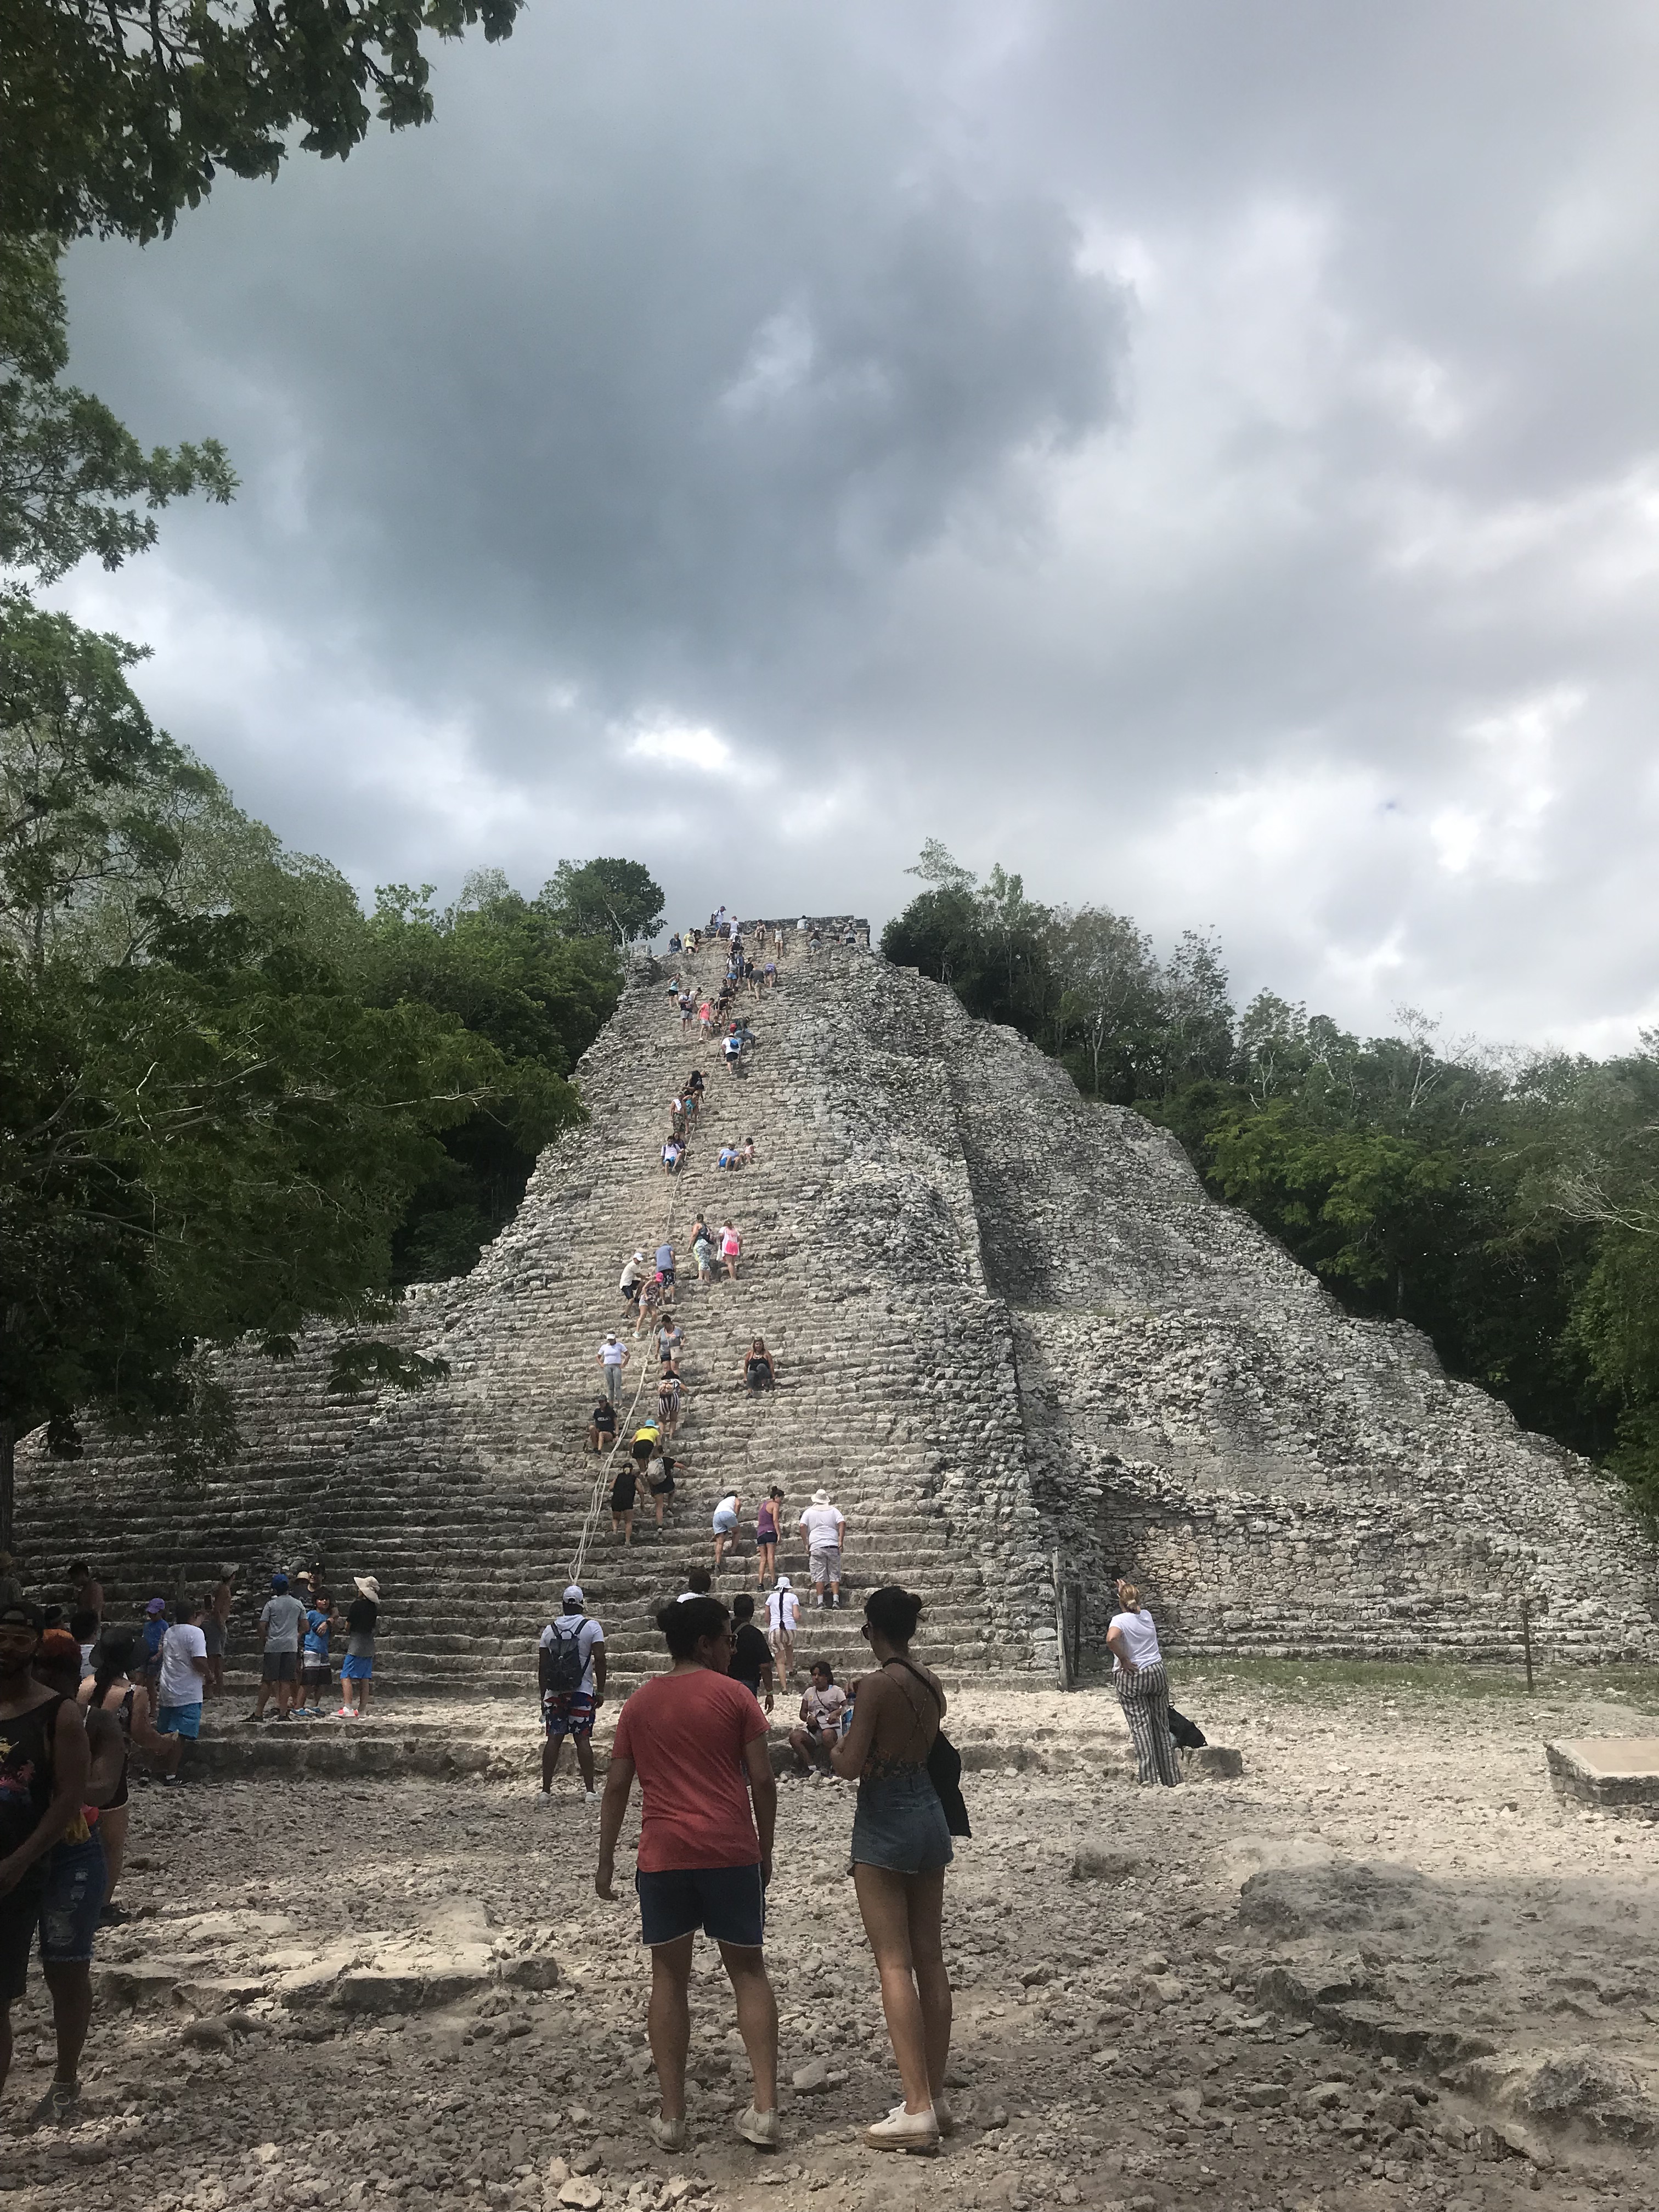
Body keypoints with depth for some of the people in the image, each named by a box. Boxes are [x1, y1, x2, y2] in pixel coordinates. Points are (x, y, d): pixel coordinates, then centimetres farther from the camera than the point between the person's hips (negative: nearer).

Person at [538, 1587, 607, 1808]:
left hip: (554, 1692, 2)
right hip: (582, 1692, -2)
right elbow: (600, 1659, -9)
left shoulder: (550, 1629, 7)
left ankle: (546, 1791, 5)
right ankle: (590, 1791, 1)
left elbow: (543, 1666, 9)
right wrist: (600, 1691, -3)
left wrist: (544, 1696, 16)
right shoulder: (592, 1627, -2)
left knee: (554, 1738, 5)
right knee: (583, 1739, 1)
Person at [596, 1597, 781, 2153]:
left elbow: (617, 1786, 8)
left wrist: (606, 1860, 15)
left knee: (669, 1977, 12)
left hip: (662, 1856, 2)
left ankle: (671, 2117, 14)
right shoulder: (733, 1695, -2)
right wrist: (766, 1849, 7)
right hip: (731, 1851, -2)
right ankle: (765, 2110, 5)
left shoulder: (640, 1704, 7)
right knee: (748, 1970, 9)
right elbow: (761, 1778, -4)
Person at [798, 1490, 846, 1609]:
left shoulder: (809, 1512, 9)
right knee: (834, 1575, 5)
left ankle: (820, 1601, -7)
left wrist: (806, 1543, 0)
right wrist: (841, 1541, -5)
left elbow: (802, 1526, -4)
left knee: (819, 1576, -1)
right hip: (833, 1546, 1)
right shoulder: (834, 1510, 11)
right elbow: (842, 1523, -3)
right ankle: (836, 1600, -5)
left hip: (816, 1546, -1)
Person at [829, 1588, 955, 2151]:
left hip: (884, 1820, -8)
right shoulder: (932, 1683, 5)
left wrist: (826, 1744, 3)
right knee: (930, 1957, 11)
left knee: (894, 1962, -3)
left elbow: (851, 1766, -17)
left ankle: (917, 2111, -3)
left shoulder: (876, 1685, -17)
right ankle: (936, 2098, 18)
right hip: (929, 1813, 8)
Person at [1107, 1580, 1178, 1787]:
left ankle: (1148, 1779, -6)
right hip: (1157, 1673, 5)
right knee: (1161, 1727, 10)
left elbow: (1111, 1639, -31)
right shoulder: (1146, 1615, 5)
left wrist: (1123, 1660, -18)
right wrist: (1128, 1590, 34)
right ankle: (1170, 1780, 16)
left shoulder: (1120, 1620, -10)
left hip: (1131, 1677, -5)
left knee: (1140, 1727, -2)